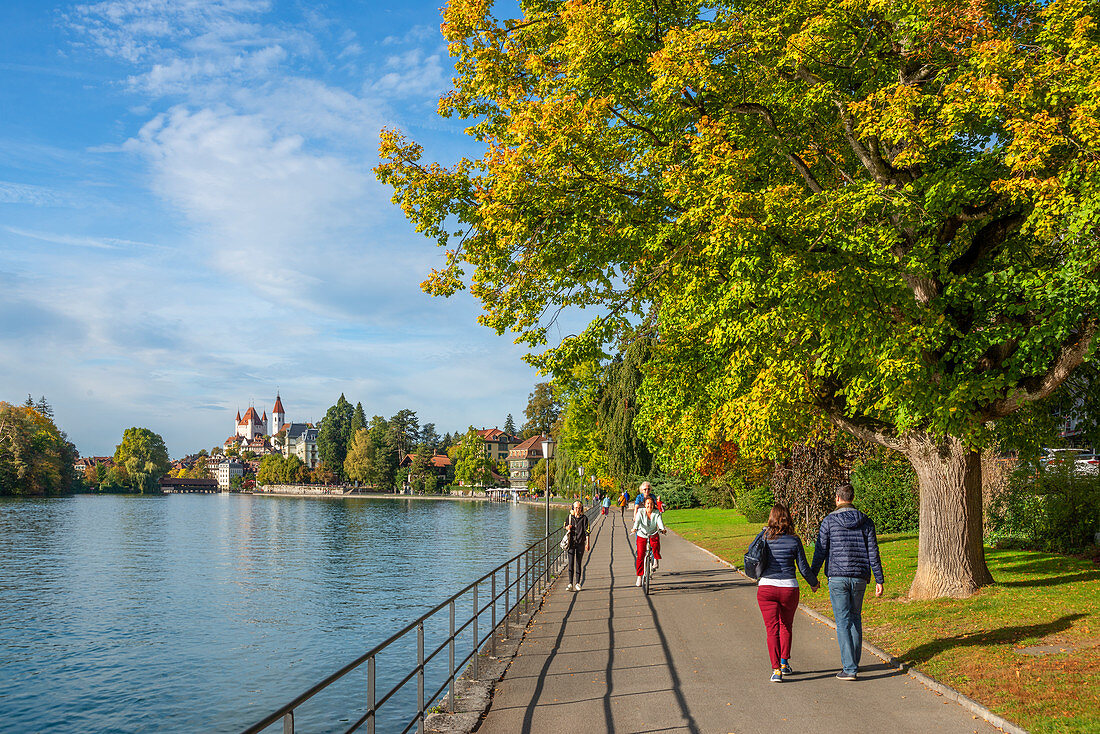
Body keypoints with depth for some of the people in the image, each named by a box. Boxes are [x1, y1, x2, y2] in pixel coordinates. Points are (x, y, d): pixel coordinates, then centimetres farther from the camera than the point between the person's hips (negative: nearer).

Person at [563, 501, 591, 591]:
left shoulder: (584, 518, -2)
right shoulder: (569, 517, 4)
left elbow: (586, 531, -5)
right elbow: (565, 525, 20)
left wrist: (587, 543, -12)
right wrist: (568, 528, -5)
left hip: (580, 543, -1)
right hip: (571, 543, 1)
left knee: (578, 563, 4)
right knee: (571, 563, -3)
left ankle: (577, 583, 12)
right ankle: (570, 584, -1)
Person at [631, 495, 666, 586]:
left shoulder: (657, 513, -6)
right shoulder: (640, 512, -9)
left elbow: (659, 521, -22)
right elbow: (637, 521, -25)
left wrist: (662, 528, -43)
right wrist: (635, 528, -45)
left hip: (653, 535, 0)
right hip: (642, 536, 0)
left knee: (656, 544, -34)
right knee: (640, 556, -6)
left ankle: (656, 560, -6)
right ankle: (639, 577, 7)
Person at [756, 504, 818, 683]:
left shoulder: (764, 539, -2)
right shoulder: (794, 541, -4)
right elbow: (803, 568, 0)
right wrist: (813, 583, 17)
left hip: (766, 587, 0)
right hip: (789, 588, 1)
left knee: (772, 629, 2)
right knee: (786, 626, 22)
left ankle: (776, 670, -7)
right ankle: (784, 663, 29)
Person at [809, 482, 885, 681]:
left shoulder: (829, 521, -4)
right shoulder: (866, 522, 4)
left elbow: (820, 551, -2)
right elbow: (873, 553, 2)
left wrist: (813, 576, 8)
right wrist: (879, 580, 6)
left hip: (837, 577, -3)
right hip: (859, 577, 3)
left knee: (843, 622, -2)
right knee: (855, 618, 18)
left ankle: (849, 668, -6)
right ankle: (853, 662, 26)